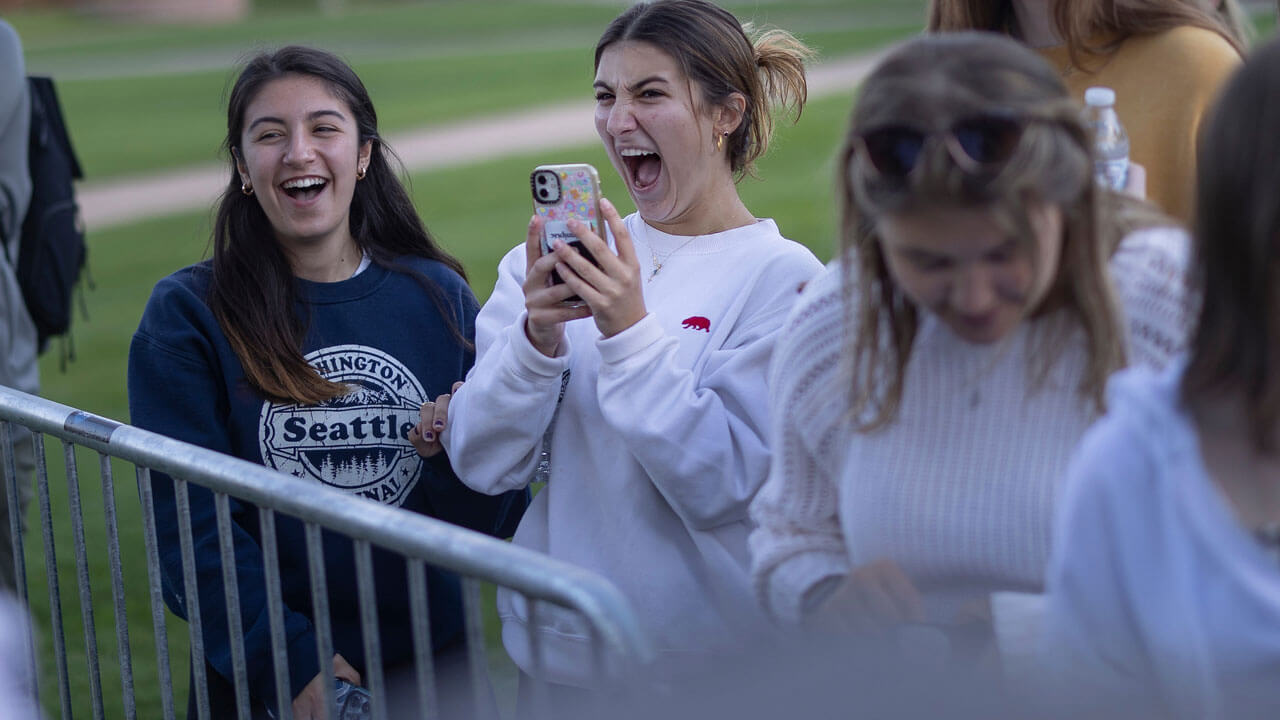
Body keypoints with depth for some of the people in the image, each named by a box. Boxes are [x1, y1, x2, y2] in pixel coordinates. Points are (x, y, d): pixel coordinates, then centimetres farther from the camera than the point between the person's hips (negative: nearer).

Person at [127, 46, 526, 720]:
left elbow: (494, 521, 0)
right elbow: (188, 520, -12)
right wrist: (287, 661, -21)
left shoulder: (440, 296, -1)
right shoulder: (186, 315, -8)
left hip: (431, 663, 2)